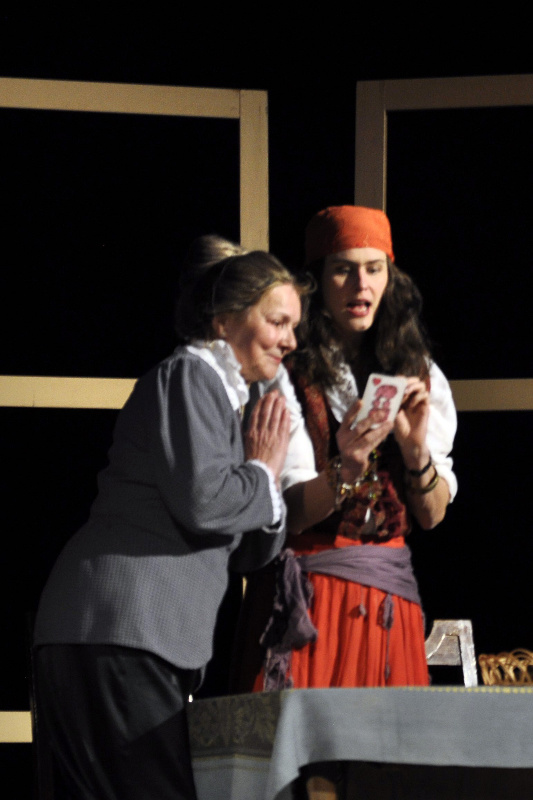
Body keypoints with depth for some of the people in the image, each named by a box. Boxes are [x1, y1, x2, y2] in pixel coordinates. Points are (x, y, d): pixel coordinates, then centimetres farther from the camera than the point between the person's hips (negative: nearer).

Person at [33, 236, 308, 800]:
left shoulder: (221, 394, 27)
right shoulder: (189, 376, -2)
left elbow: (248, 553, 27)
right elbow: (202, 499, -19)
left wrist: (266, 472, 10)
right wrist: (262, 474, 1)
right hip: (120, 632, -10)